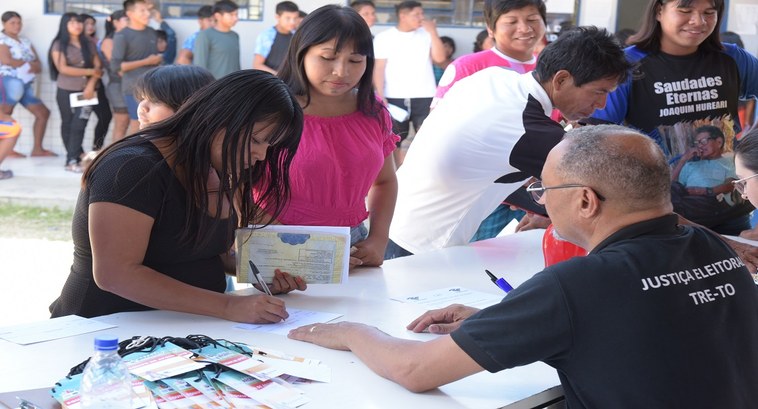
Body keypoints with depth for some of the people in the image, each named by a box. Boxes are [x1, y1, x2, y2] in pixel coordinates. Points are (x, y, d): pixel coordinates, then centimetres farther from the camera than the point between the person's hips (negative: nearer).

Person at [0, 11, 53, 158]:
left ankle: (37, 149, 13)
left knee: (43, 112, 9)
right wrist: (29, 64, -7)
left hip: (26, 84, 9)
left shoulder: (25, 41, 20)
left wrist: (35, 67, -14)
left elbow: (38, 65, 11)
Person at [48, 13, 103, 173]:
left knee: (79, 124, -8)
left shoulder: (89, 44, 8)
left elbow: (98, 67, 3)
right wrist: (90, 72, -11)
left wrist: (91, 85, -13)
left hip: (86, 90, 1)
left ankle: (72, 160, -7)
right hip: (66, 91, -1)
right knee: (68, 124, 6)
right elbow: (63, 68, -12)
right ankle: (79, 157, 17)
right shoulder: (59, 45, -2)